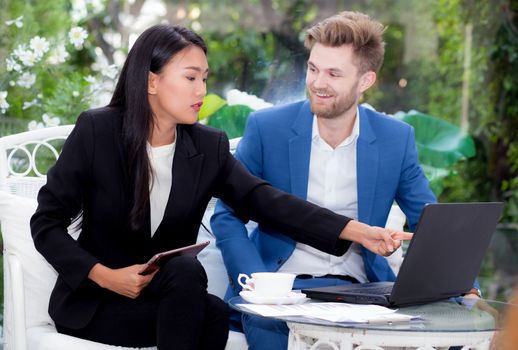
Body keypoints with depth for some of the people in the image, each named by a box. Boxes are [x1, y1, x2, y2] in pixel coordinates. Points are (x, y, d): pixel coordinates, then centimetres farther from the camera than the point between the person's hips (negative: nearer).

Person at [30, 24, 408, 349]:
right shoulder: (96, 130, -10)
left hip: (169, 295, 3)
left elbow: (266, 201, -11)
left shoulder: (209, 146, 0)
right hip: (94, 302, -3)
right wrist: (105, 275, -21)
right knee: (190, 277, -29)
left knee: (212, 314, -30)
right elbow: (47, 222, -6)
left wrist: (358, 231, -24)